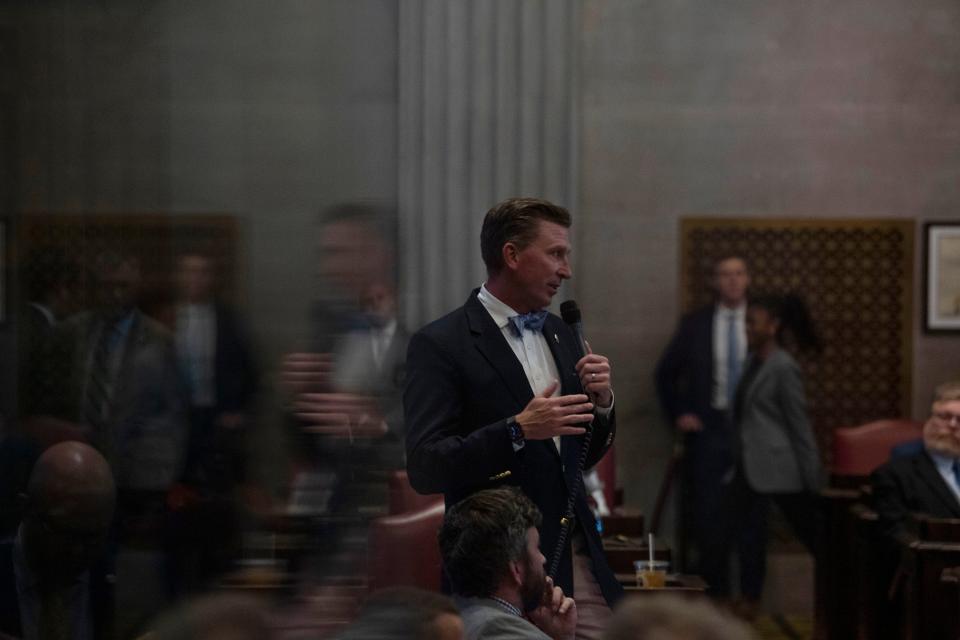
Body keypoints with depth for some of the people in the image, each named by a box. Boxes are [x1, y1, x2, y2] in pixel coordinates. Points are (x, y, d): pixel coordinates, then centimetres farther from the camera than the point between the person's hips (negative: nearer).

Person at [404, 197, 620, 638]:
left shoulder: (561, 335, 13)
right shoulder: (440, 345, -8)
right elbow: (424, 469, -15)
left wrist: (600, 402, 0)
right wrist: (517, 431, -24)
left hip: (577, 560, 6)